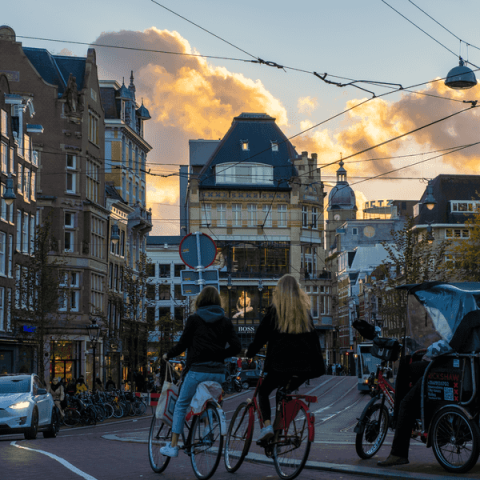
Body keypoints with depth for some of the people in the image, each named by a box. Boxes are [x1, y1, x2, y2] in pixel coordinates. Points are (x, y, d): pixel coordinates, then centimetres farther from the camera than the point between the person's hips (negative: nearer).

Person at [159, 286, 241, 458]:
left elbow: (183, 344, -1)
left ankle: (173, 446, 6)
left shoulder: (194, 319, -1)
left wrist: (167, 355, 15)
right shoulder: (225, 322, 8)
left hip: (197, 370, -3)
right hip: (218, 372, 3)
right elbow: (236, 346, 1)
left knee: (181, 406, 9)